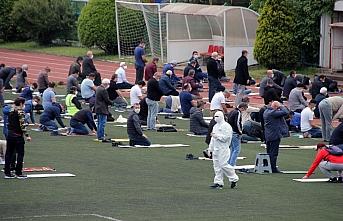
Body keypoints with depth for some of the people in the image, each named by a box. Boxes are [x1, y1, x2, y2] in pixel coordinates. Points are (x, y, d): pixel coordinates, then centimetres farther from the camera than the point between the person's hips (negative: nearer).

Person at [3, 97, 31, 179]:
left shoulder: (11, 111, 7)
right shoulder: (20, 112, -14)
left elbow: (9, 123, 11)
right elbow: (22, 125, -17)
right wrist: (27, 135, -13)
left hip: (10, 135, 7)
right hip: (18, 136, -7)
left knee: (9, 154, 9)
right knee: (20, 154, 3)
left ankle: (7, 173, 10)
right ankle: (18, 173, 5)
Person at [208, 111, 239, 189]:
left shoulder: (226, 126, -9)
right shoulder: (215, 126, 19)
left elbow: (226, 137, -19)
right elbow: (212, 139, 23)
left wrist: (217, 136, -15)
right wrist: (210, 149, 20)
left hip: (223, 149, -9)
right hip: (215, 149, 9)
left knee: (223, 164, -12)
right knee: (216, 166, 6)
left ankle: (234, 179, 2)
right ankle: (218, 182, 9)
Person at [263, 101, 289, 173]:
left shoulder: (266, 112, 10)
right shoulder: (273, 112, -20)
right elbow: (285, 112, -23)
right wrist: (281, 107, -6)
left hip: (267, 135, 9)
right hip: (275, 135, -9)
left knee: (269, 152, 15)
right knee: (274, 153, -5)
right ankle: (273, 169, -2)